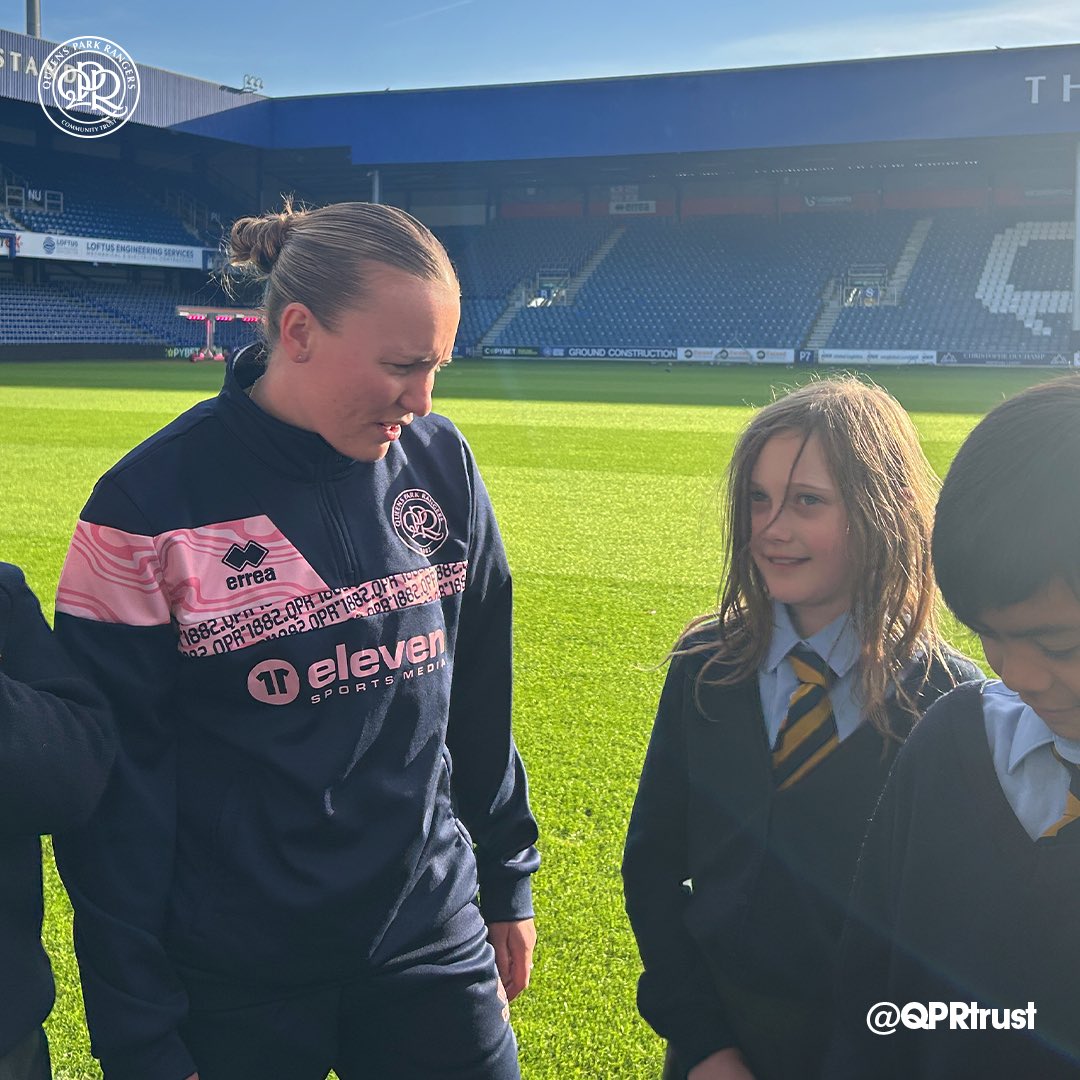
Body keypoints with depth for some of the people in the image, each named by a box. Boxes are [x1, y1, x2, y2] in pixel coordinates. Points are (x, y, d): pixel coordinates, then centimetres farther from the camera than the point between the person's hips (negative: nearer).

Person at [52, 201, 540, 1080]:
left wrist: (509, 878, 12)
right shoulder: (153, 504, -14)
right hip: (232, 990, -2)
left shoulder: (440, 461, -4)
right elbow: (119, 785, -11)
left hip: (433, 945, 3)